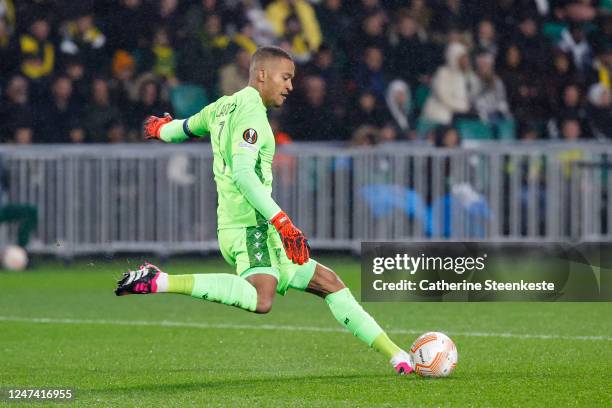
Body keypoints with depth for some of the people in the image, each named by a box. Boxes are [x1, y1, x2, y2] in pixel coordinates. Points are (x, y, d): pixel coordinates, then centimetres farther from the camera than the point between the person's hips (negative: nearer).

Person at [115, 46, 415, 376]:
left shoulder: (222, 107, 19)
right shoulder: (251, 112, -10)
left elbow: (186, 127, 39)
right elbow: (243, 172, -23)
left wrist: (161, 129, 64)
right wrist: (282, 222, -28)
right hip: (250, 227, -11)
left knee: (327, 282, 12)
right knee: (260, 300, -36)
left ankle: (396, 355, 12)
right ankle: (160, 282, -31)